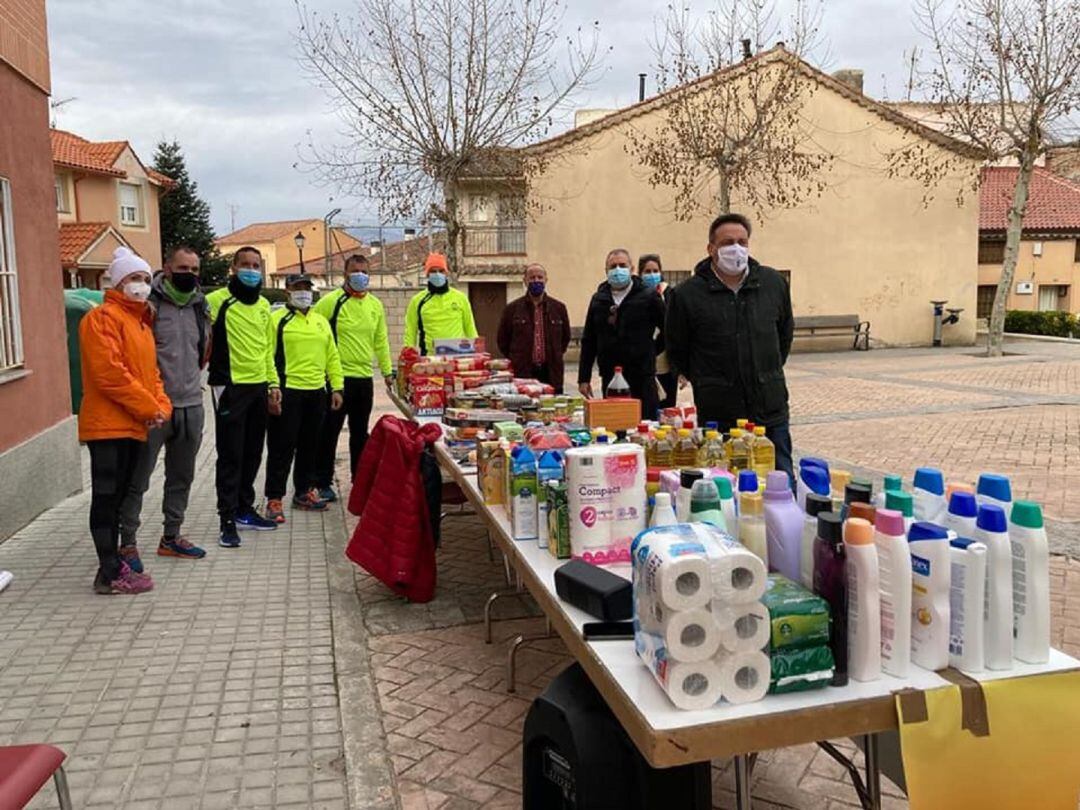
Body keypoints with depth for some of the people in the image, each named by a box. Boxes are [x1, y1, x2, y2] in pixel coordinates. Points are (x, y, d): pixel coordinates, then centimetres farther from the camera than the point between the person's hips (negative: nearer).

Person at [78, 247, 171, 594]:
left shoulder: (141, 321, 19)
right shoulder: (104, 317, -9)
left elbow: (151, 371, 20)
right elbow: (109, 372, -19)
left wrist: (161, 406, 2)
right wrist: (148, 408, -15)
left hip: (133, 425, 9)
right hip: (109, 424, -9)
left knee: (118, 497, 13)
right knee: (107, 498, -5)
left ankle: (113, 565, 21)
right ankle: (110, 574, -2)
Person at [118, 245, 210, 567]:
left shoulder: (201, 306, 10)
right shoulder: (149, 303, -10)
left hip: (191, 405, 7)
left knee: (182, 477, 15)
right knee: (138, 478, 2)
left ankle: (171, 536, 29)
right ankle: (127, 542, 14)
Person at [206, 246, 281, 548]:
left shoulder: (264, 305, 14)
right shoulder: (217, 300, -8)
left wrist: (273, 383, 15)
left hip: (259, 387, 7)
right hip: (230, 387, -7)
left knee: (252, 454, 14)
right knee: (230, 456, -2)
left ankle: (245, 509, 26)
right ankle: (227, 520, 5)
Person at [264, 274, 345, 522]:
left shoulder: (321, 321, 15)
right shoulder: (277, 320, -3)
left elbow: (332, 356, 16)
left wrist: (337, 387, 10)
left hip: (316, 393, 6)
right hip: (287, 392, -5)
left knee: (309, 446, 14)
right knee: (282, 447, -1)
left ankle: (304, 492, 27)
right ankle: (274, 499, 7)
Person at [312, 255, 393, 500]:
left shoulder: (375, 305, 10)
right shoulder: (331, 301, -7)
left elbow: (381, 341, 17)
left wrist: (387, 371, 15)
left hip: (365, 378, 5)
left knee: (360, 433, 14)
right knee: (329, 432, 2)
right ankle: (322, 483, 12)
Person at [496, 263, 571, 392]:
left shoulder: (559, 308, 9)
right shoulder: (512, 308, 4)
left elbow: (565, 338, 21)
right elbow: (503, 340, 11)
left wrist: (555, 356, 13)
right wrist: (516, 361, 8)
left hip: (551, 374, 2)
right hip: (521, 374, -2)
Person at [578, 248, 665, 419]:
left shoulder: (648, 297, -1)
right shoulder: (598, 299, 11)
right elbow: (588, 341, 13)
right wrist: (583, 378, 9)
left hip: (642, 379, -3)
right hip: (609, 378, 4)